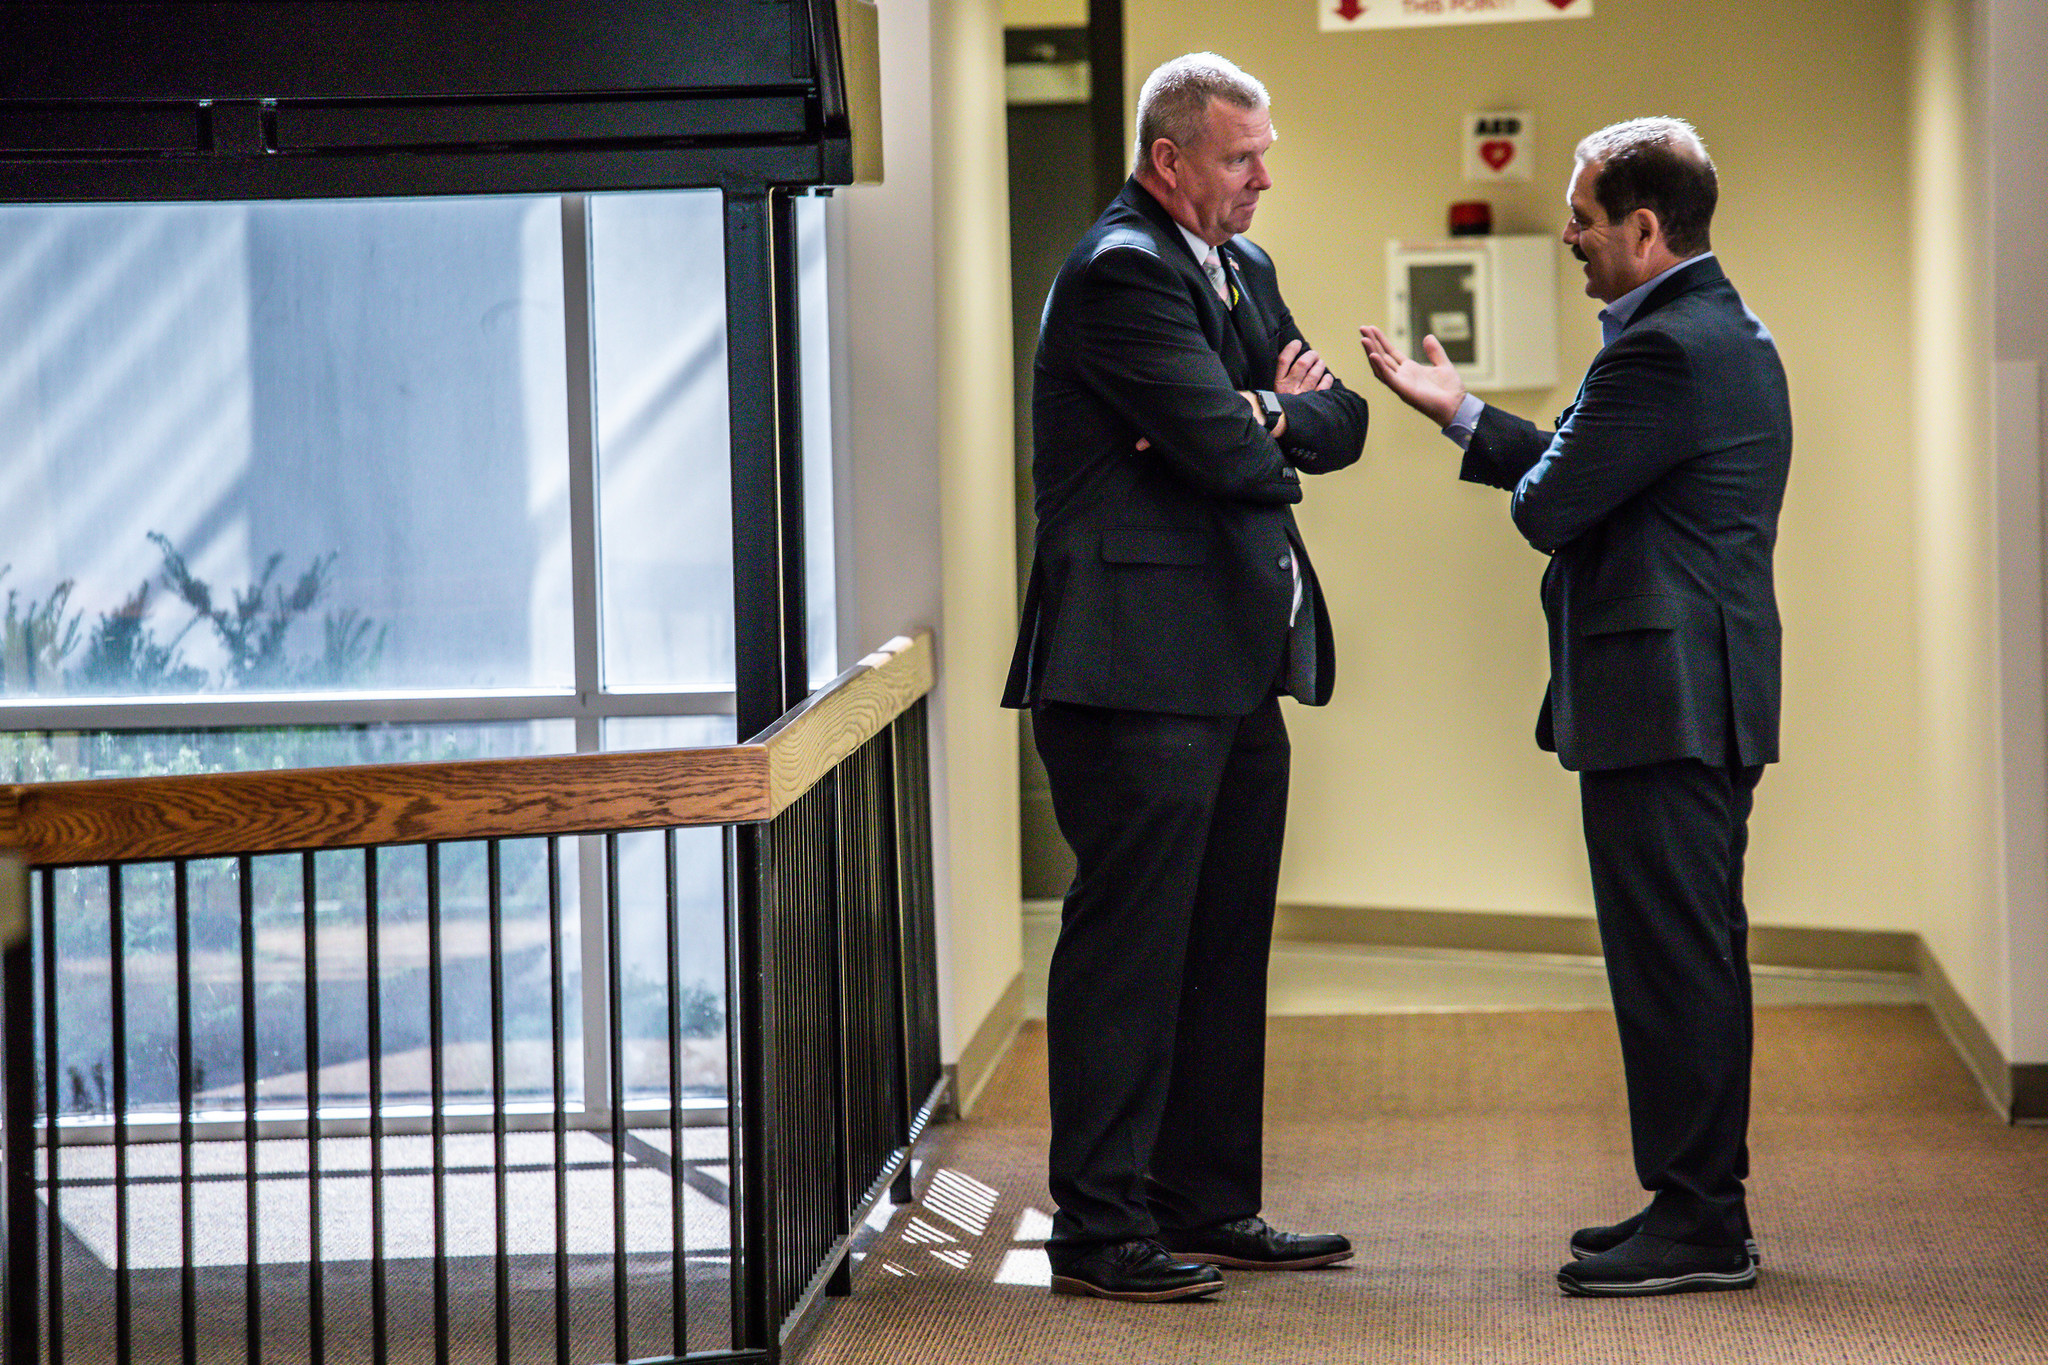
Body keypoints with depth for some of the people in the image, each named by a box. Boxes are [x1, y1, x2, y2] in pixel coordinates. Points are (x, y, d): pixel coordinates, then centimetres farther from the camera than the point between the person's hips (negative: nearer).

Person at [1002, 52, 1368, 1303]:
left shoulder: (1241, 270, 18)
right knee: (1130, 941, -6)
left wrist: (1264, 413, -9)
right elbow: (1232, 453, -19)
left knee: (1225, 942, 13)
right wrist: (1275, 424, 3)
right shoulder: (1122, 273, -13)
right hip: (1142, 664, -10)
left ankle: (1206, 1206, 21)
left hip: (1235, 667, 10)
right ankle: (1099, 1229, -2)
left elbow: (1341, 426, 12)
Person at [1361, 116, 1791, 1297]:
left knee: (1674, 955, -6)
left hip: (1662, 701, -11)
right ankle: (1699, 1201, 21)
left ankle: (1700, 1223, -3)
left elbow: (1548, 505, -17)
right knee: (1689, 954, 15)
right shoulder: (1727, 333, 16)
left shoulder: (1665, 349, -18)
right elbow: (1582, 476, 19)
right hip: (1706, 694, 11)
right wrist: (1461, 416, 21)